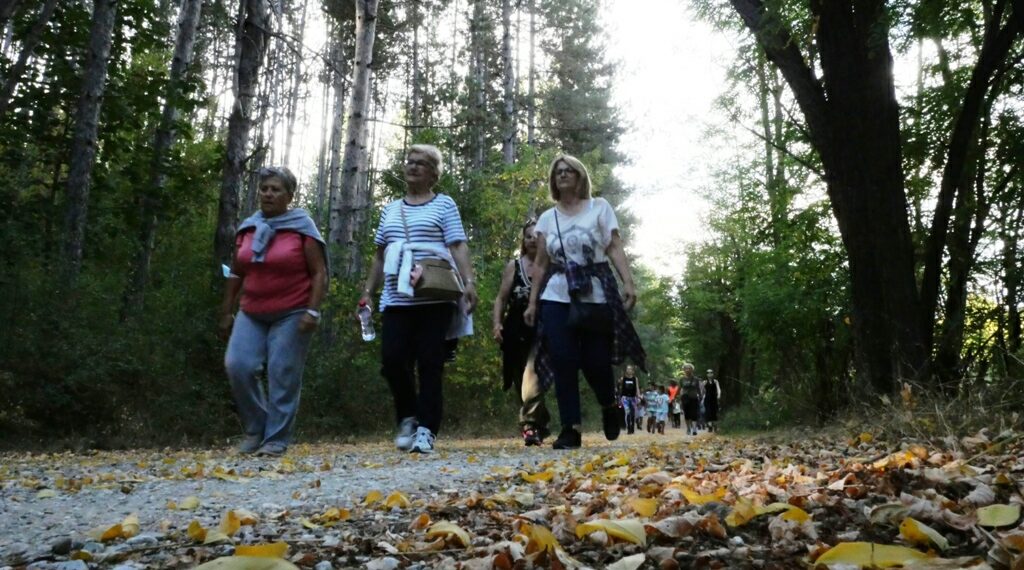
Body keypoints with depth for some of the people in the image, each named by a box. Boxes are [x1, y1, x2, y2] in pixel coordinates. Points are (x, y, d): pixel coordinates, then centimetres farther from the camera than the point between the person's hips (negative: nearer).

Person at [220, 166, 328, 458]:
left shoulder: (302, 227, -4)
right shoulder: (247, 228, 10)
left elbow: (319, 273, -6)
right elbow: (236, 273, 16)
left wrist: (312, 311, -15)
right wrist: (227, 312, 14)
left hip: (292, 314, -4)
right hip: (252, 314, 4)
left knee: (283, 376, -5)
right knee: (238, 366, -8)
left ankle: (276, 440, 5)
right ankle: (255, 428, 11)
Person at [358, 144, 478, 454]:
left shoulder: (444, 205, 7)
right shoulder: (390, 209, 21)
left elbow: (458, 247, -3)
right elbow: (380, 255, 23)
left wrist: (469, 282, -17)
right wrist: (368, 291, 16)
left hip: (434, 299, -4)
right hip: (396, 299, 4)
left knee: (430, 364, -3)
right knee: (392, 360, -5)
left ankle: (426, 429, 4)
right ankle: (407, 417, 17)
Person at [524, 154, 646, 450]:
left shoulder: (599, 207, 5)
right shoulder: (547, 218, 12)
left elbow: (614, 248, -1)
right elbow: (541, 264, 13)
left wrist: (628, 283, -13)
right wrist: (532, 302, 9)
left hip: (596, 295, -2)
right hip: (557, 297, 3)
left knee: (595, 361, -3)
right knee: (563, 363, -6)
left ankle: (609, 406, 29)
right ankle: (571, 428, 1)